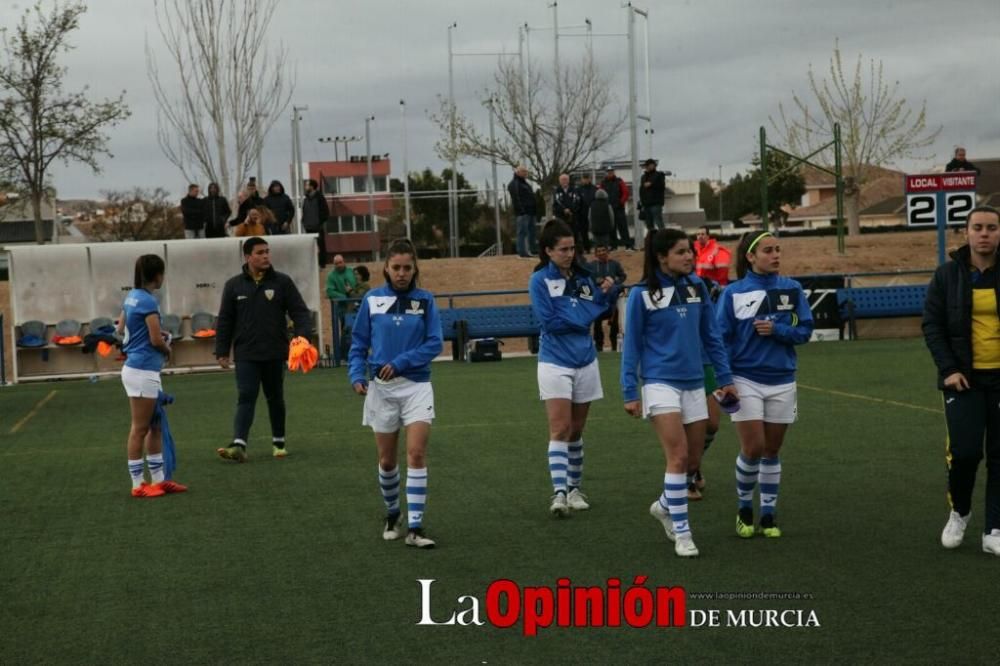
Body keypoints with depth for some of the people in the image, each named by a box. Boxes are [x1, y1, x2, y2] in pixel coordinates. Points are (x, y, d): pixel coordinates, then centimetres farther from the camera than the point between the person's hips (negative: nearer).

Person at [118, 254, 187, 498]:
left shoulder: (133, 296, 9)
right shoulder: (148, 301, -17)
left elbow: (121, 328, 20)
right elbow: (157, 340, -17)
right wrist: (167, 348, 5)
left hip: (135, 367, 9)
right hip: (143, 371, -9)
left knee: (155, 427, 15)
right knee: (140, 429, -1)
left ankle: (158, 479, 20)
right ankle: (138, 485, 6)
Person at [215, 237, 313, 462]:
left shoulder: (282, 282, 1)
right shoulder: (234, 285, 3)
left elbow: (300, 312, 0)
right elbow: (225, 321, 7)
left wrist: (303, 335, -17)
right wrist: (222, 351, 3)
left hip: (275, 353, 1)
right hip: (246, 354, -1)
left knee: (275, 398, 13)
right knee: (246, 398, -10)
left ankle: (279, 442, 26)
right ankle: (239, 445, -18)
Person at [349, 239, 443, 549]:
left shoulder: (425, 300, -1)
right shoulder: (372, 299, 1)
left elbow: (435, 343, -6)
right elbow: (359, 342, 6)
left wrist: (401, 362, -16)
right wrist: (357, 374, -8)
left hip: (417, 386, -1)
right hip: (381, 387, 1)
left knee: (417, 453, -12)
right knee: (387, 460, 9)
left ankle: (415, 527, -10)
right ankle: (392, 514, 33)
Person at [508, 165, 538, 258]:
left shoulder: (524, 183, 23)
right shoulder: (514, 184, -9)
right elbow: (516, 199, -17)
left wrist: (534, 210, 20)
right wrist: (521, 211, -24)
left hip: (530, 212, 10)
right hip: (522, 213, -10)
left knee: (531, 232, 13)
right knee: (523, 232, -10)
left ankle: (532, 249, 20)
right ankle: (522, 252, -11)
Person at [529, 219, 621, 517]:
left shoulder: (582, 276, 6)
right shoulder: (540, 280, -7)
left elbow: (599, 308, 7)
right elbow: (550, 322, -15)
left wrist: (609, 291, -11)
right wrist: (581, 317, -11)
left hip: (585, 361, 5)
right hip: (555, 363, -4)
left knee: (576, 430, 12)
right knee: (560, 429, -11)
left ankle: (574, 488, 21)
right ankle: (559, 492, -15)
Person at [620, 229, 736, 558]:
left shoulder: (696, 287, 4)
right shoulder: (642, 294, -7)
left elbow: (711, 335, 11)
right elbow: (631, 345, -3)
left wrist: (725, 377, 8)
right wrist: (630, 392, -6)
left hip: (693, 383, 5)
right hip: (660, 382, -5)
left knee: (692, 458, 9)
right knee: (678, 456, -12)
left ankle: (664, 505, 35)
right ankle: (681, 533, -3)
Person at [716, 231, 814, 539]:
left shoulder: (792, 289, 1)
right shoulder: (733, 293, -5)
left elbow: (804, 330, 1)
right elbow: (721, 338, -4)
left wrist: (776, 330, -16)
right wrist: (723, 381, -10)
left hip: (782, 381, 2)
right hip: (745, 380, -2)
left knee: (772, 451, 9)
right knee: (752, 449, -7)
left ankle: (769, 514, 20)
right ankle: (745, 508, 15)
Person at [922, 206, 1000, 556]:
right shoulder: (948, 274, -1)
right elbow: (932, 325, 0)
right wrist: (948, 369, -9)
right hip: (964, 378, -1)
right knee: (964, 451, -10)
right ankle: (959, 513, 17)